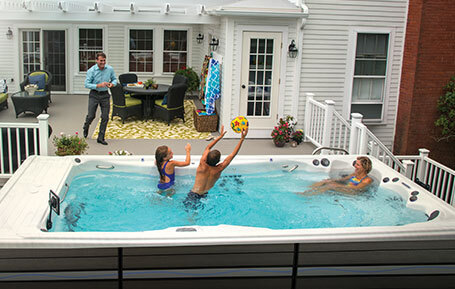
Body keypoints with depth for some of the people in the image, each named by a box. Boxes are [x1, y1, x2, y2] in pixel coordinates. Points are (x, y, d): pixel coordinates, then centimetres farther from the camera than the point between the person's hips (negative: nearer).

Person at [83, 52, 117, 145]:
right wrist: (99, 85, -25)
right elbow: (87, 84, -12)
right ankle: (86, 127, 38)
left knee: (105, 117, -2)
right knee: (91, 116, 2)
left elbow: (114, 79, 11)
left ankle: (100, 138, 8)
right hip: (94, 95, -2)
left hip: (105, 95, 2)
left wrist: (112, 84, -13)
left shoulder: (110, 69, -3)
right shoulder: (91, 71, -11)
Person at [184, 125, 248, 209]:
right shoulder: (218, 170, -19)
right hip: (204, 196, 1)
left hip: (193, 195, -1)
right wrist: (242, 139, -12)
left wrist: (221, 136, 5)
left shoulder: (202, 165, -19)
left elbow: (208, 147, -2)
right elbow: (233, 154, -13)